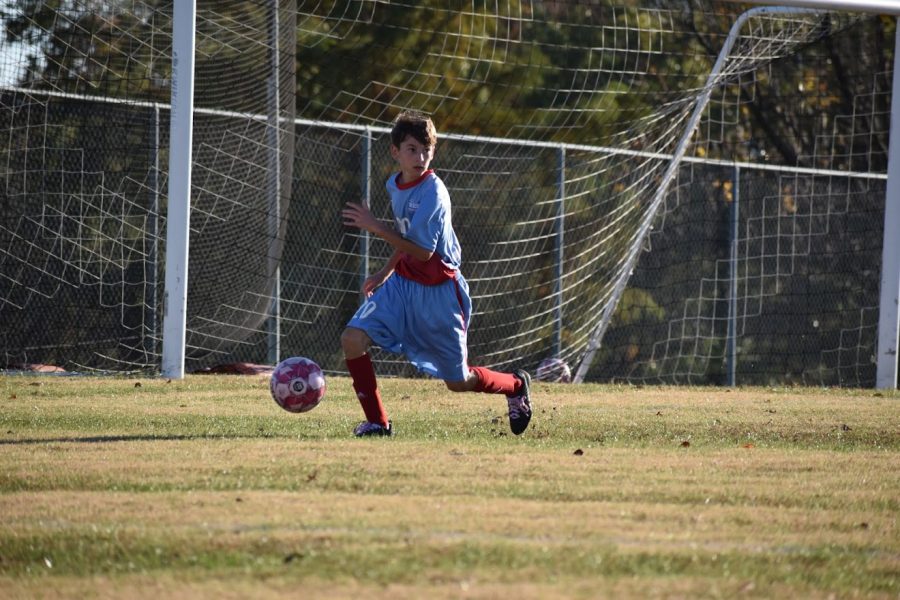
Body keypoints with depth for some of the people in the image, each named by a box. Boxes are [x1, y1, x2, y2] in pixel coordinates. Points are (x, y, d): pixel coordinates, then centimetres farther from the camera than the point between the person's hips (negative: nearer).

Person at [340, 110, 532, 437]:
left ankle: (516, 386, 37)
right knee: (352, 338, -15)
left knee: (458, 381, 5)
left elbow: (422, 252, -27)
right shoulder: (395, 185, 2)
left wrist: (376, 227, -28)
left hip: (437, 292, -6)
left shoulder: (432, 193, -22)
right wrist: (385, 272, 20)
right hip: (403, 283, 6)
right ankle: (377, 422, -2)